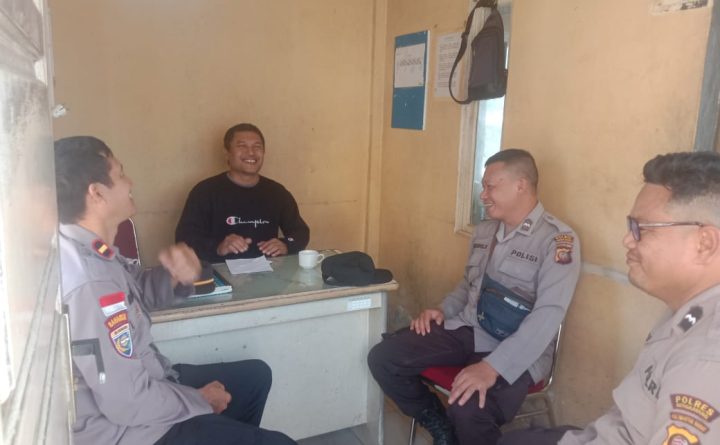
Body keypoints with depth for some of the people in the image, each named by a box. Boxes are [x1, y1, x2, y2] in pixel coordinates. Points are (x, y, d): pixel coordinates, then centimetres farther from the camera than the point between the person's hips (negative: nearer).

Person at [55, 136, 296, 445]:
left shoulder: (87, 250, -2)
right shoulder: (88, 283, -32)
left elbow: (138, 290, 15)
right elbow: (129, 403, -30)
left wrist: (174, 276, -8)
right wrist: (199, 400, -11)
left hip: (142, 387, 9)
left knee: (256, 375, 21)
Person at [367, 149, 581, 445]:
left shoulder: (557, 239, -13)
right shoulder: (484, 231, 11)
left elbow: (548, 315, -23)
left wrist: (493, 367, -31)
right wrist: (442, 310, 4)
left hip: (514, 353, -7)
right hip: (465, 329, 7)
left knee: (468, 410, -34)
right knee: (383, 358, -9)